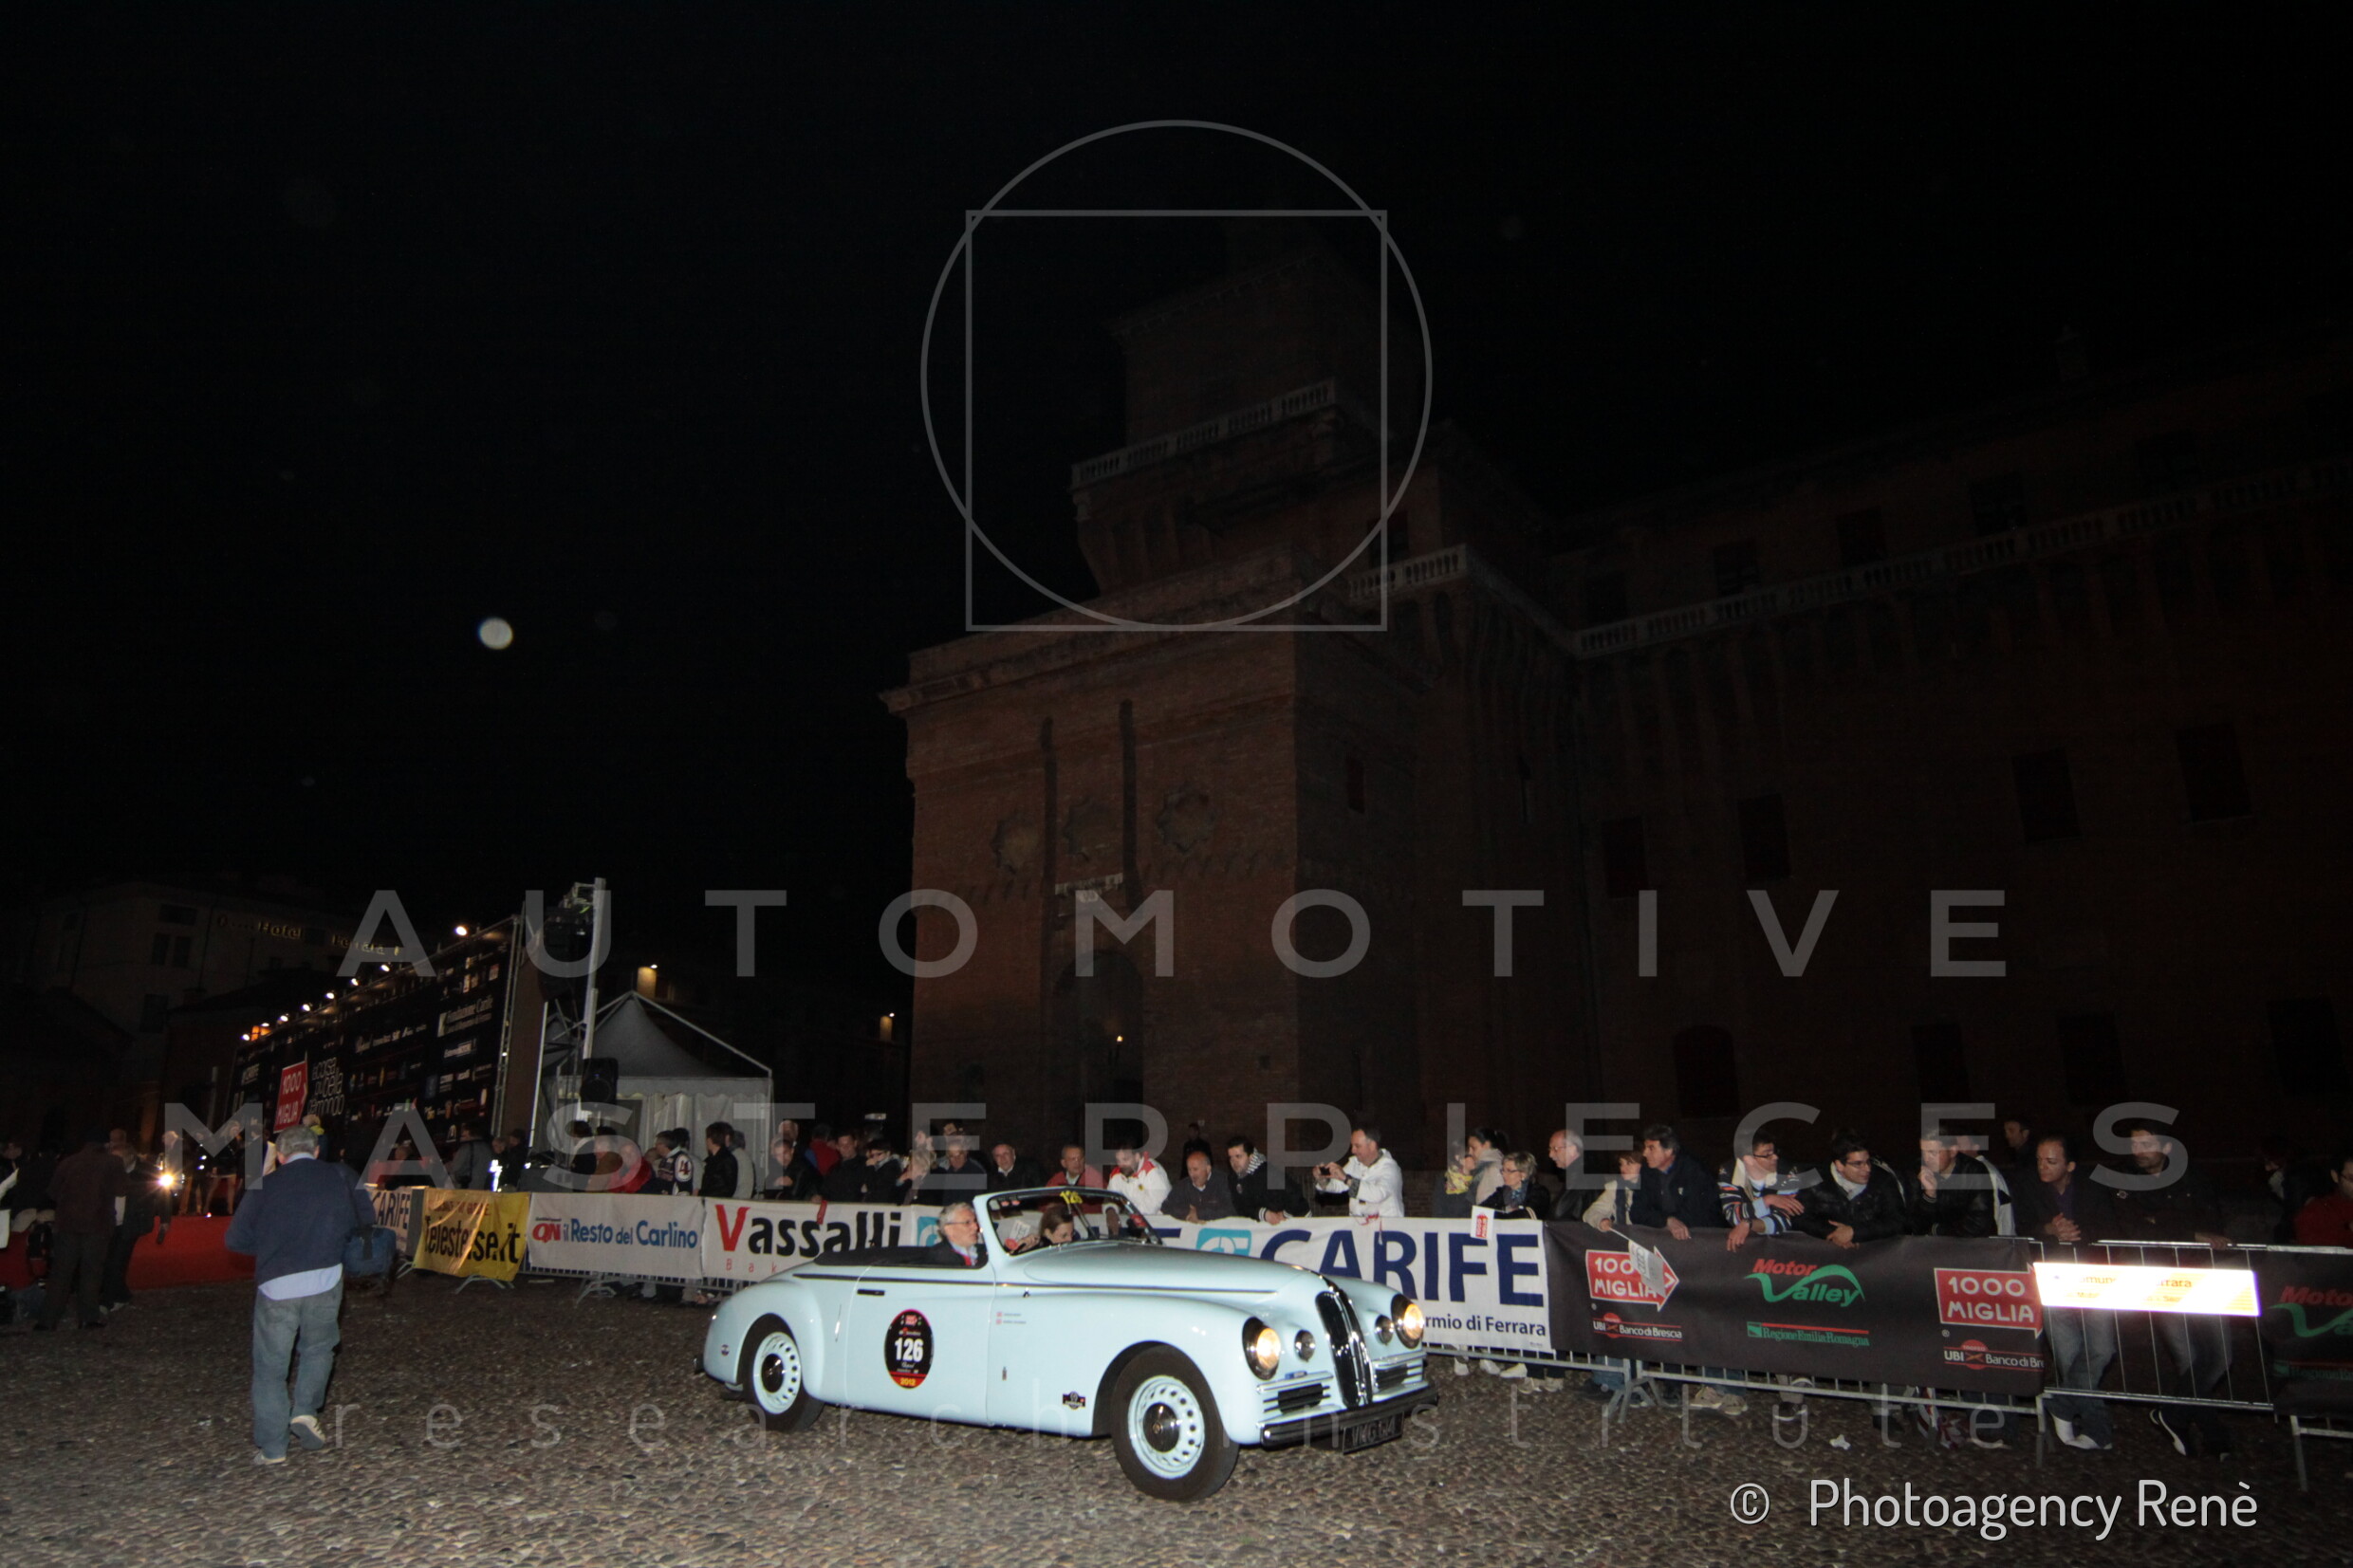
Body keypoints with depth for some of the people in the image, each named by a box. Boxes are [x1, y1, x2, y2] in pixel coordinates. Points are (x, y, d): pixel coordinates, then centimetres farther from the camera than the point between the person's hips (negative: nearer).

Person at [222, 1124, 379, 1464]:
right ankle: (305, 1410, 9)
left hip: (276, 1286, 0)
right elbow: (367, 1218, 11)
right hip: (325, 1281, 0)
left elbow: (235, 1239, 5)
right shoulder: (340, 1176, 7)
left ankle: (272, 1447, 13)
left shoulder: (265, 1186, 6)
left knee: (270, 1367, 11)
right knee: (318, 1347, 24)